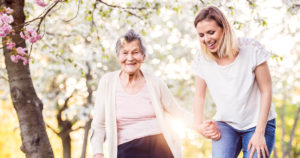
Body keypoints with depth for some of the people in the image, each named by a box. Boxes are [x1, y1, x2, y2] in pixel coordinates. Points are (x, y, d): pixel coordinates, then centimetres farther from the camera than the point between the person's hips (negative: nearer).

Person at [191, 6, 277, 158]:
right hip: (225, 125, 2)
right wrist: (199, 125, -5)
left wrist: (260, 133, -13)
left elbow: (266, 91, -10)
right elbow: (199, 95, 10)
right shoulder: (202, 59, -4)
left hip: (257, 123, -2)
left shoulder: (252, 49, -13)